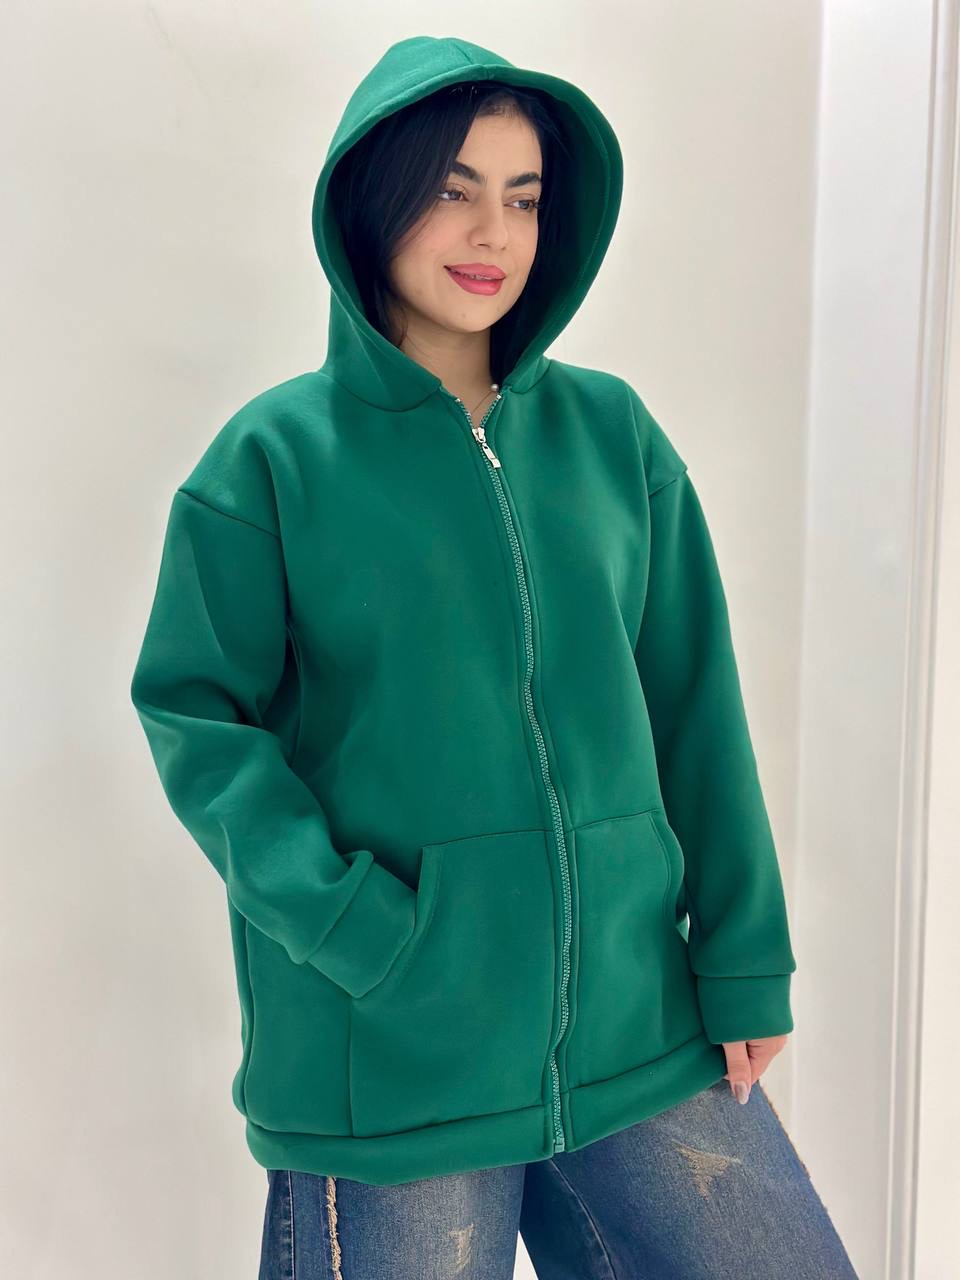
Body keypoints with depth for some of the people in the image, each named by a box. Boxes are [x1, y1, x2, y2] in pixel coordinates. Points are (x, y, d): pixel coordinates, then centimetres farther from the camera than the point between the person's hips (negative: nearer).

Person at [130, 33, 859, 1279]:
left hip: (640, 1021, 3)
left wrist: (744, 962, 3)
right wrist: (346, 925, -17)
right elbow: (196, 715, -5)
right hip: (391, 1053, -3)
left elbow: (696, 707, 5)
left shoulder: (613, 432, 5)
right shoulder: (276, 454, -3)